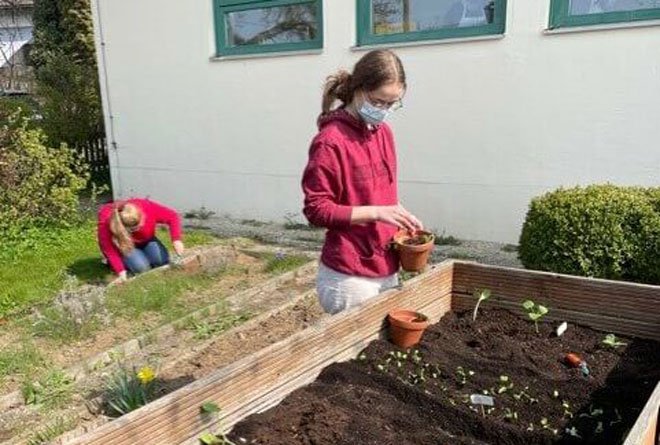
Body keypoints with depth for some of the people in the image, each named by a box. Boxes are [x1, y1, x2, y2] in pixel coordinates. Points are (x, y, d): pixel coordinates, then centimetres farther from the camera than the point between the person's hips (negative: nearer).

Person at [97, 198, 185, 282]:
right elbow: (109, 249, -27)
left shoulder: (147, 207, -35)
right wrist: (120, 271, -34)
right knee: (141, 267, -26)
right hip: (124, 246, -3)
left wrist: (176, 240, -34)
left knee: (162, 261, -18)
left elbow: (172, 216, -25)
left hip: (146, 241, 3)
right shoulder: (106, 222, -37)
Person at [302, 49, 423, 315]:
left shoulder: (383, 132, 8)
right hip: (350, 277, -7)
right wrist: (375, 213, -22)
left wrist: (401, 221, 1)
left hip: (387, 269, 7)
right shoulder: (331, 141, -16)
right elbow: (316, 209, -16)